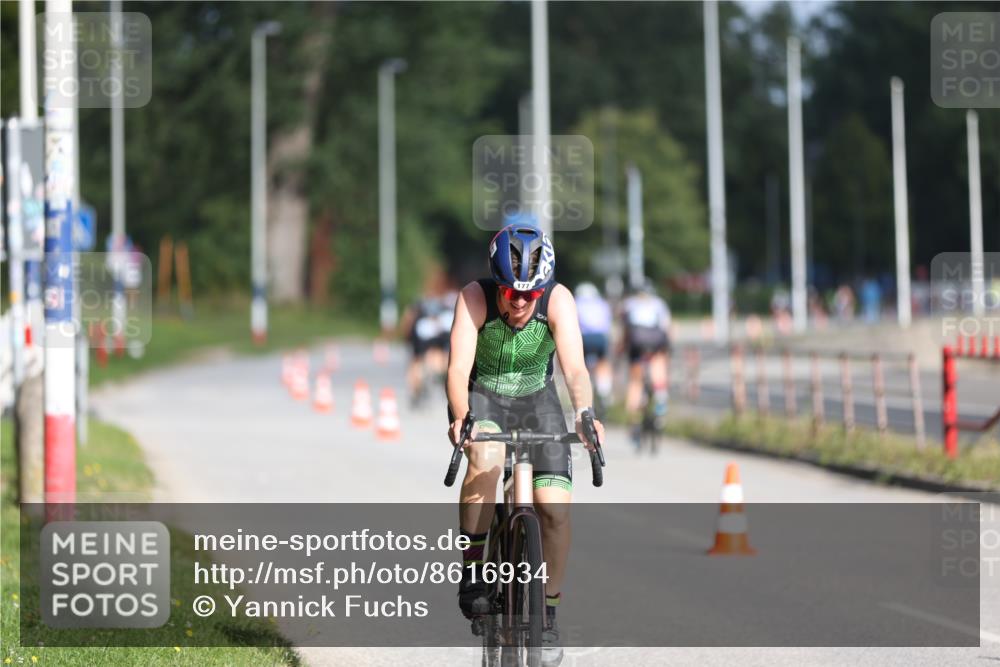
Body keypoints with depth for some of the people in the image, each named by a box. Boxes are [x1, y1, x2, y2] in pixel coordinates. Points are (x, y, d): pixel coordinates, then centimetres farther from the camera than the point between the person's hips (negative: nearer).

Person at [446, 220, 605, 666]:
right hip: (481, 398, -2)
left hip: (535, 398, 2)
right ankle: (472, 569, -19)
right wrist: (461, 419, -55)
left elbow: (574, 368, -36)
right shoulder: (474, 299, -27)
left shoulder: (558, 301, -25)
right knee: (486, 457, -36)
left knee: (555, 509, -12)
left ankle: (547, 616, 6)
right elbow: (458, 369, -36)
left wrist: (584, 414, -56)